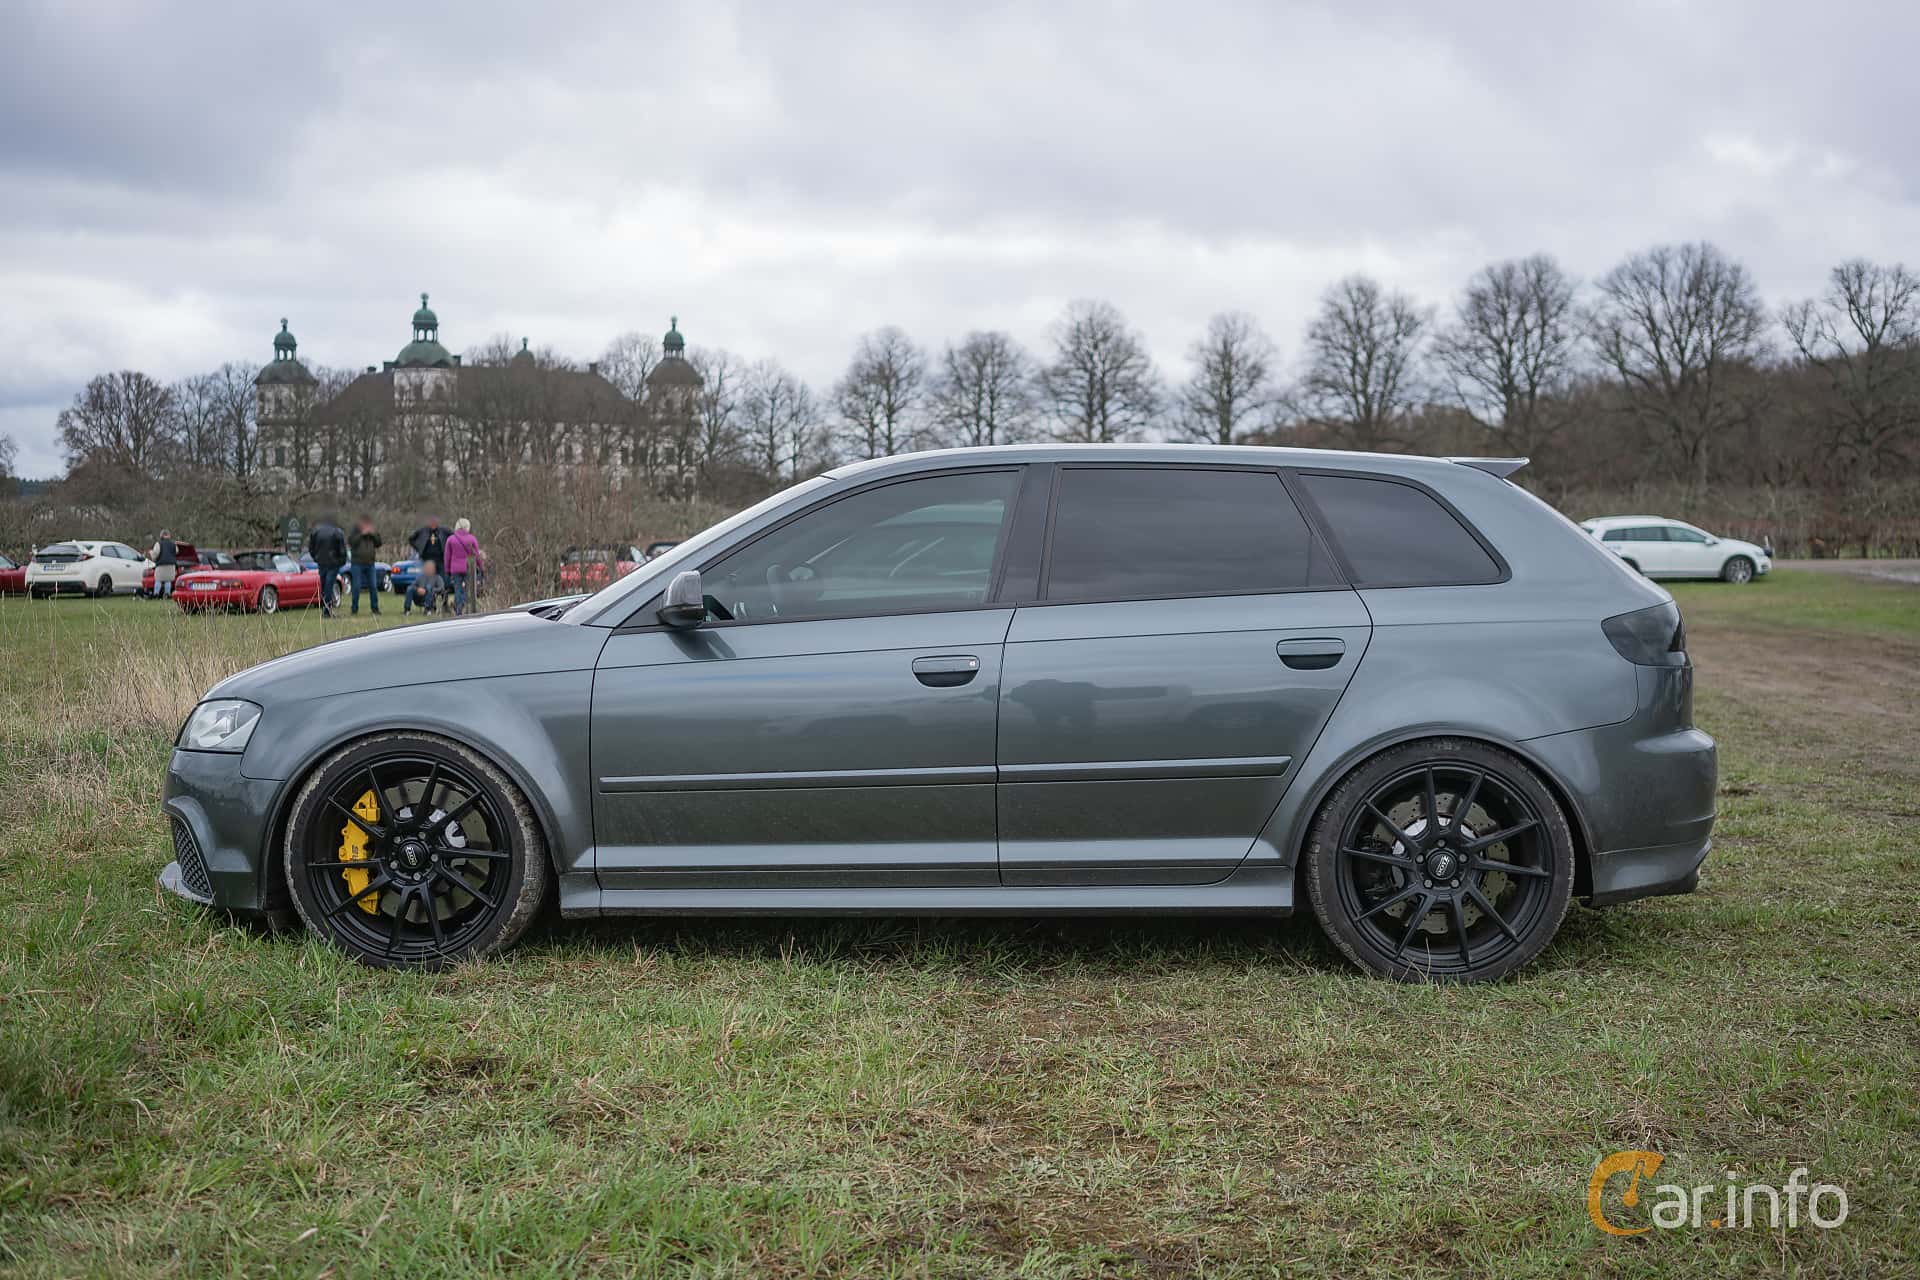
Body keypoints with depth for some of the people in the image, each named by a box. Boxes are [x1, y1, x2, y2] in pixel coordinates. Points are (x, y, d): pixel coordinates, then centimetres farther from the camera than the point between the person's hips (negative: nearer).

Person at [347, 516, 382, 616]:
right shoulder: (355, 533, 0)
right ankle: (354, 610, 1)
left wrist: (373, 534, -9)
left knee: (373, 587, 0)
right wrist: (362, 534, -18)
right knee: (356, 587, -5)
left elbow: (378, 543, 5)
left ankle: (375, 609, 6)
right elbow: (351, 543, -15)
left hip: (370, 564, 4)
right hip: (357, 564, -4)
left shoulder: (371, 534, 12)